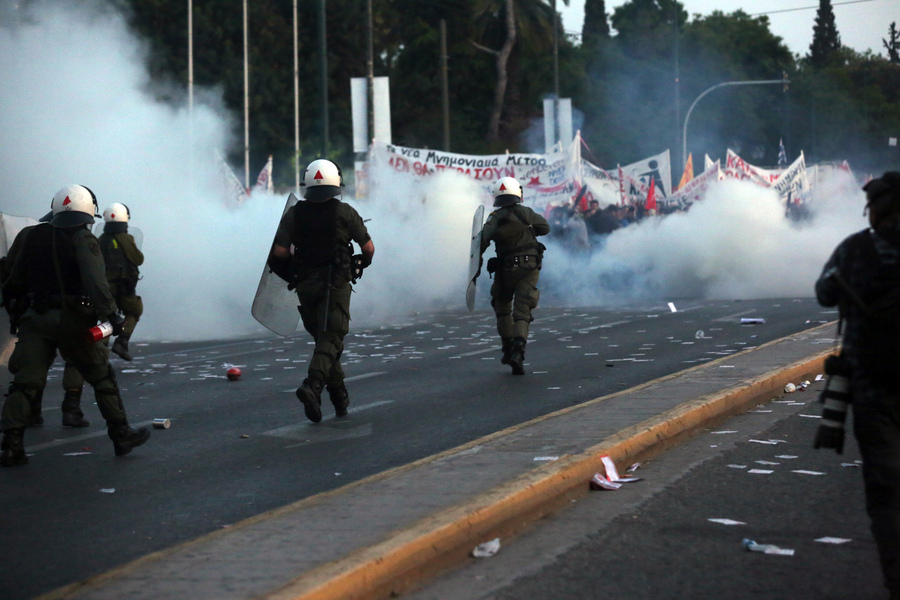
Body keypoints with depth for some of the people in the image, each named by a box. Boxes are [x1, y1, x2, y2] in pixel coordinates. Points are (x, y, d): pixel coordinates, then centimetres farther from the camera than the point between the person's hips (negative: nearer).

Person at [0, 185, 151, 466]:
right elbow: (95, 281, -21)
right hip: (72, 319, -4)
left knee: (25, 381, 2)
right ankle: (122, 435, 18)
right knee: (102, 377, 12)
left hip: (34, 317, 4)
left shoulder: (34, 237, 10)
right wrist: (111, 314, -23)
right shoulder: (83, 240, -7)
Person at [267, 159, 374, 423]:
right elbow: (368, 248, -2)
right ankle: (313, 385, -29)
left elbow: (279, 252, -3)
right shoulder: (344, 212, -3)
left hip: (305, 285, 3)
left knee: (323, 338, 16)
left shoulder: (293, 214, 3)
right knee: (329, 340, -6)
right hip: (336, 284, -3)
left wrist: (292, 274, 15)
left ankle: (339, 396, 18)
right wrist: (361, 265, 19)